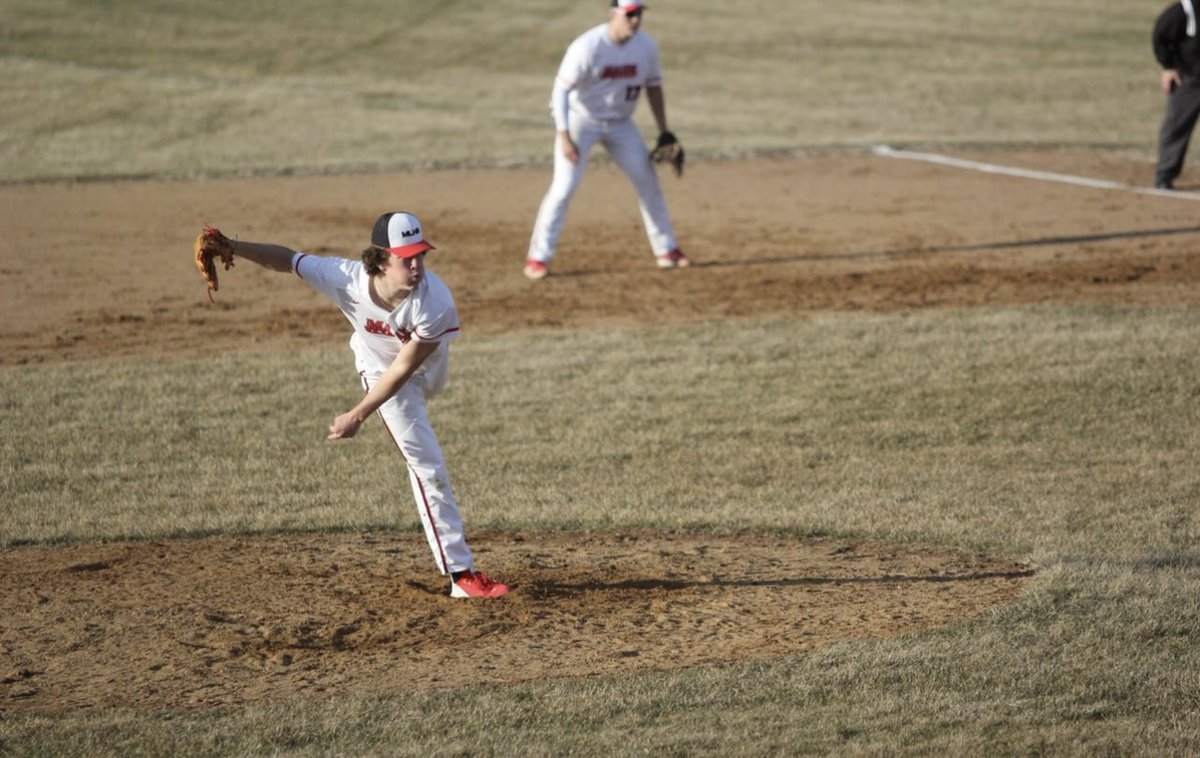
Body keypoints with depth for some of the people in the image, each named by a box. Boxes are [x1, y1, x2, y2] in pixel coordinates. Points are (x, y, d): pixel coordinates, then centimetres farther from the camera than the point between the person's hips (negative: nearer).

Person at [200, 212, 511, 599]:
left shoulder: (436, 303, -40)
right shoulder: (347, 279, -38)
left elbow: (404, 369, -30)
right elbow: (286, 259, -26)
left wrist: (358, 415, -24)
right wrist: (232, 246, -42)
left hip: (427, 367, 1)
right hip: (381, 368, -1)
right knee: (428, 467, -8)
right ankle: (461, 574, -7)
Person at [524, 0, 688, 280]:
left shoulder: (646, 45, -9)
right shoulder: (588, 47, -25)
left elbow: (653, 87, 5)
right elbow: (560, 90, -24)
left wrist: (664, 133, 5)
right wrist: (563, 136, -32)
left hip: (620, 123, 5)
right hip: (581, 120, -5)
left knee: (648, 181, 6)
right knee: (564, 185, -14)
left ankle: (666, 249, 20)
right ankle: (538, 257, -7)